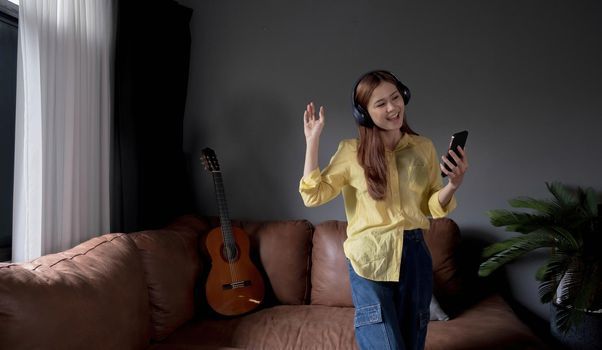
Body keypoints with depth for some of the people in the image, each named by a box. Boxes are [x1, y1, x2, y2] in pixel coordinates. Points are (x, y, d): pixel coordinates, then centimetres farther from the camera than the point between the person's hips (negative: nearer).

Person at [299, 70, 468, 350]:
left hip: (414, 255, 4)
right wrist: (312, 141, -9)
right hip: (369, 259, -3)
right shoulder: (352, 152, -5)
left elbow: (432, 207, 8)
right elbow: (312, 196, -7)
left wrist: (453, 185, -12)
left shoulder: (424, 148, 3)